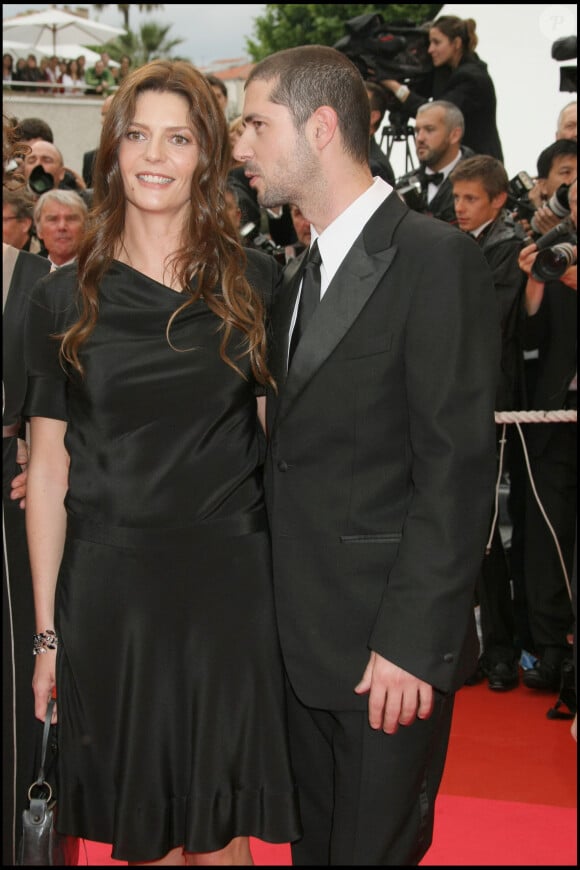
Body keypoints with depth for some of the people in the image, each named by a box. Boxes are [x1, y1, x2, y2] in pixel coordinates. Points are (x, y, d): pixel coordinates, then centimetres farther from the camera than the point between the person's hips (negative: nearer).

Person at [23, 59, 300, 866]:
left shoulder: (256, 280, 3)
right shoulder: (66, 297, 2)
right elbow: (48, 467, 4)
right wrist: (47, 630, 3)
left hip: (230, 580, 0)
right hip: (109, 584, 0)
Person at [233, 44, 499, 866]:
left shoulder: (437, 259, -13)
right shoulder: (299, 273, 13)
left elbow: (457, 467, -17)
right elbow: (293, 448, 12)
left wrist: (412, 644, -19)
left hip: (389, 647, -7)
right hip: (303, 638, 7)